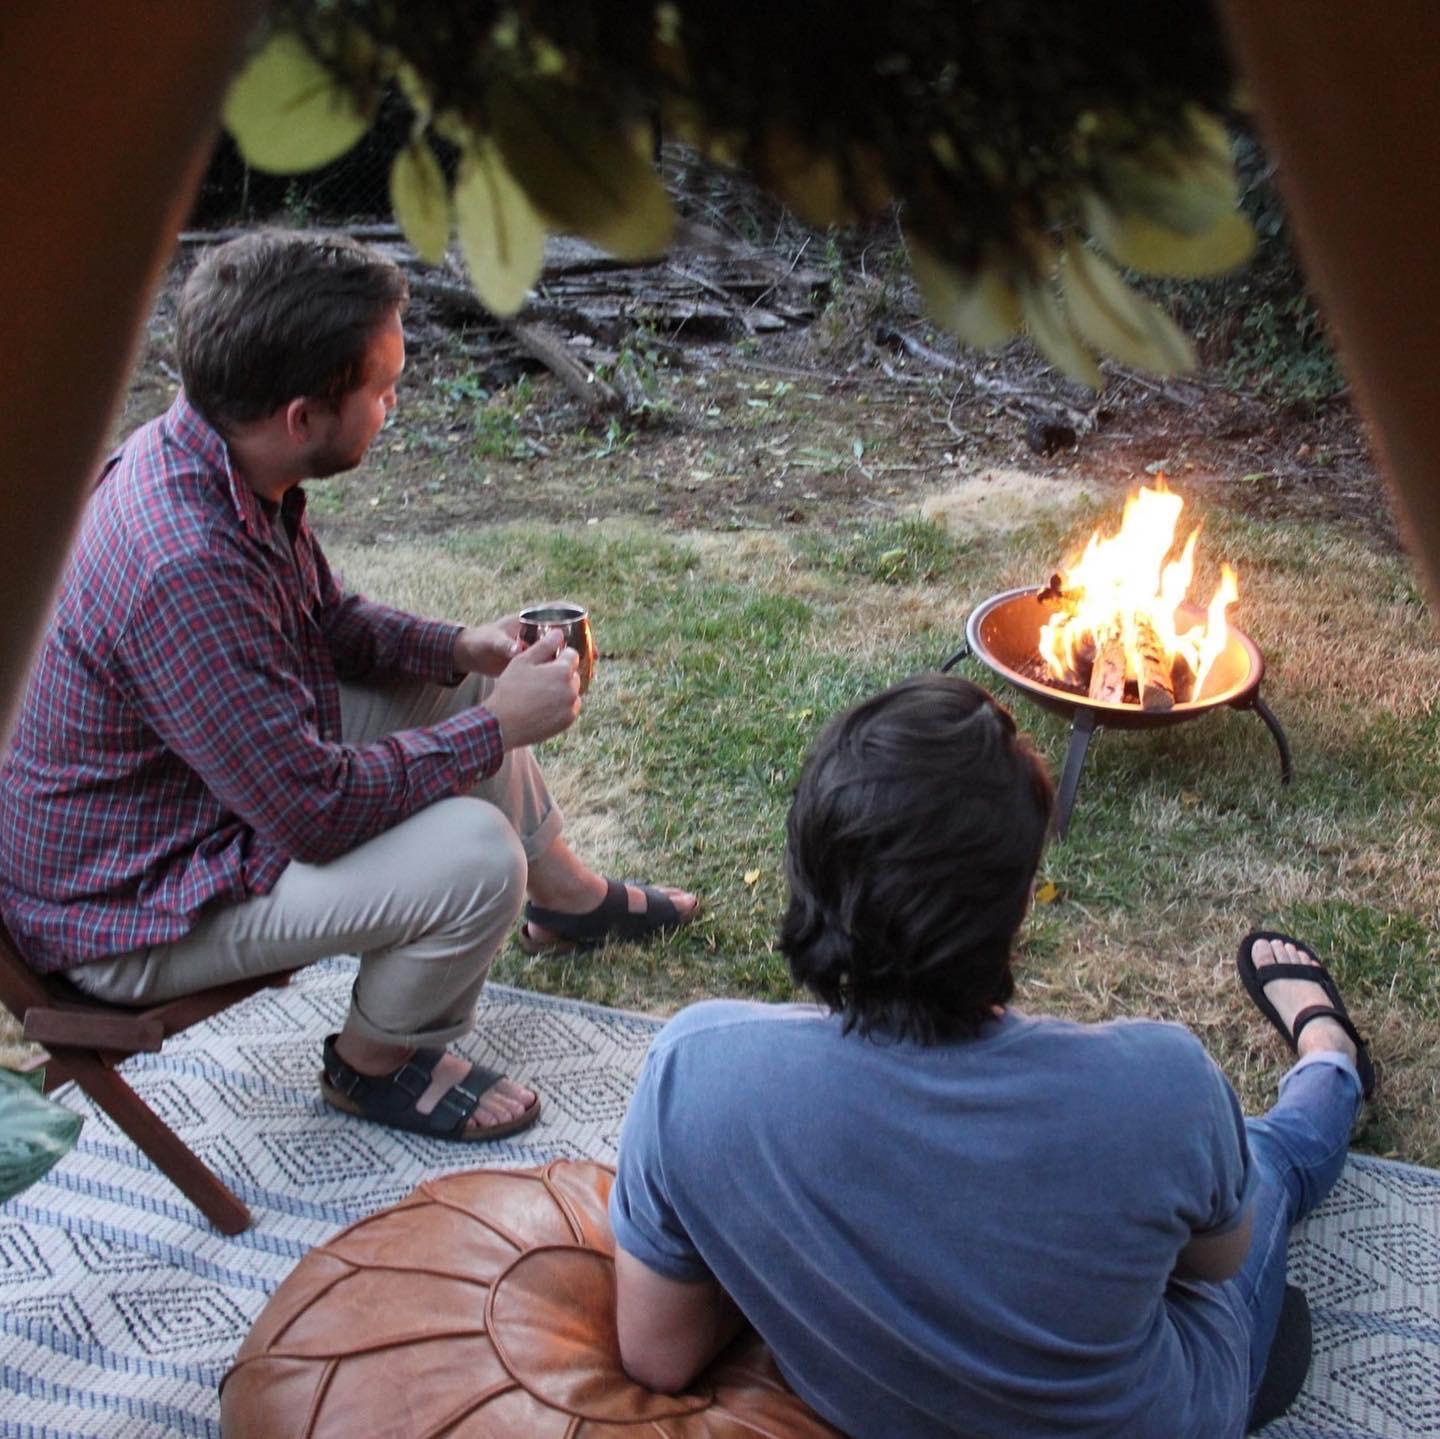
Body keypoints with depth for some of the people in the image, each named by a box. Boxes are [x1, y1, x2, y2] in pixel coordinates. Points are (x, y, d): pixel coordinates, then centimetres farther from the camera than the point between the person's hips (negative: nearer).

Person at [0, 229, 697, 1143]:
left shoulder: (201, 450, -7)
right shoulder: (185, 569, -37)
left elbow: (328, 620, 10)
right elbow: (314, 811, -31)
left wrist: (462, 648, -5)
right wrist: (498, 728, -21)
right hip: (129, 909, -10)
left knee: (449, 691, 14)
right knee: (474, 854, -25)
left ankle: (572, 896, 35)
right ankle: (379, 1064, 5)